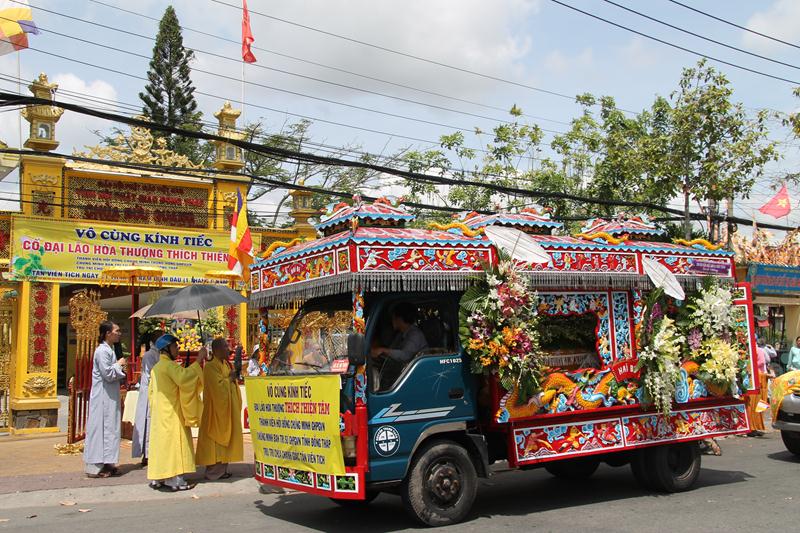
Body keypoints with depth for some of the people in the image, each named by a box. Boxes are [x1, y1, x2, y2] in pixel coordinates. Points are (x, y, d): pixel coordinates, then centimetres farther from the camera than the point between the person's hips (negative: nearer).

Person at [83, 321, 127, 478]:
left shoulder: (109, 350, 15)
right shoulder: (102, 351, -16)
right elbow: (108, 374, -21)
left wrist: (120, 369, 6)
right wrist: (119, 365, -7)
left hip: (109, 397, 10)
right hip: (102, 398, -10)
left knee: (109, 429, 12)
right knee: (100, 429, -5)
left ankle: (106, 463, 19)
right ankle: (95, 467, 0)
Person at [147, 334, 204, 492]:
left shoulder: (156, 367, 13)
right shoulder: (169, 365, -16)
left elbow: (152, 391, 18)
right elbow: (183, 377, -34)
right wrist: (198, 360, -29)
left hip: (160, 413, 9)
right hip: (171, 413, -9)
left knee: (161, 443, 11)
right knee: (173, 443, -6)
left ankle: (157, 478, 15)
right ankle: (174, 480, -4)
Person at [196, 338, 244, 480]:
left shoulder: (225, 364, 12)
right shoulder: (211, 366, -15)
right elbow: (218, 386, -23)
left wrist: (233, 378, -3)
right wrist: (229, 379, -11)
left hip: (227, 407, 9)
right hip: (216, 409, -9)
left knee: (225, 438, 11)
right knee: (216, 438, -4)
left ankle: (222, 468, 17)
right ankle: (214, 471, 2)